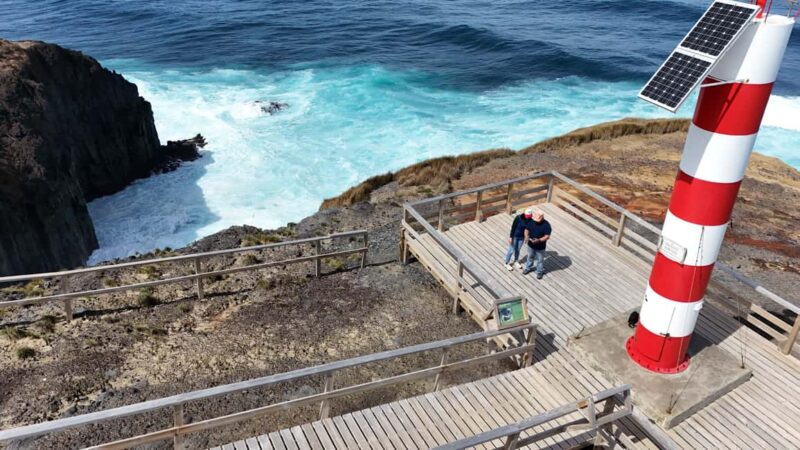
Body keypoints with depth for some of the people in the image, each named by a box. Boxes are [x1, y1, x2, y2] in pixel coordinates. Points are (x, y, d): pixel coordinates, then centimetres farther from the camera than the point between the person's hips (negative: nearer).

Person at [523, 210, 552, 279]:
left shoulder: (546, 225, -26)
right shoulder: (531, 222, -13)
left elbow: (547, 236, -24)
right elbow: (527, 230, -2)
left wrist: (539, 240, -39)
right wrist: (526, 236, -23)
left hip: (540, 247, -4)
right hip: (531, 245, 4)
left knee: (540, 260, 18)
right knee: (530, 257, 27)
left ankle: (540, 272, 40)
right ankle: (528, 268, 51)